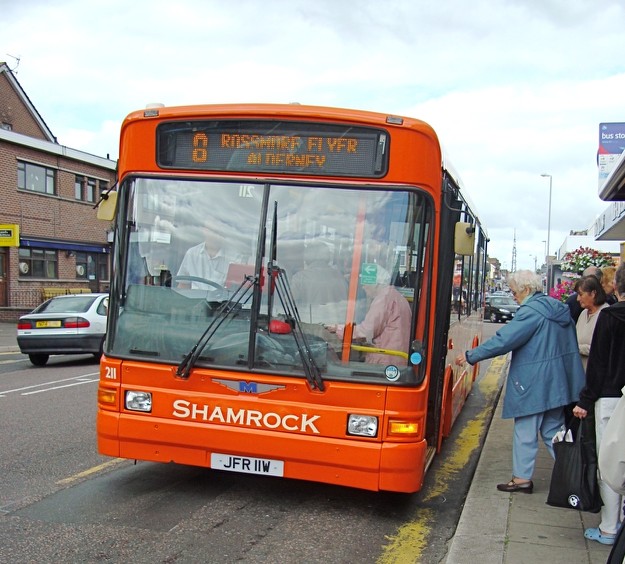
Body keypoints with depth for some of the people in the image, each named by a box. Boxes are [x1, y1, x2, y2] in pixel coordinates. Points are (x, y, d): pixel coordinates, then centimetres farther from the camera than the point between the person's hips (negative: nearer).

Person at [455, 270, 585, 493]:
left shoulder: (531, 311, -17)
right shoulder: (558, 308, 10)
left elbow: (504, 340, -22)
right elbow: (568, 344, 18)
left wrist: (471, 356, -17)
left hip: (533, 384, -9)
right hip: (557, 383, 9)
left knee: (525, 431, 3)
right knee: (552, 430, 17)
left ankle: (522, 477, 11)